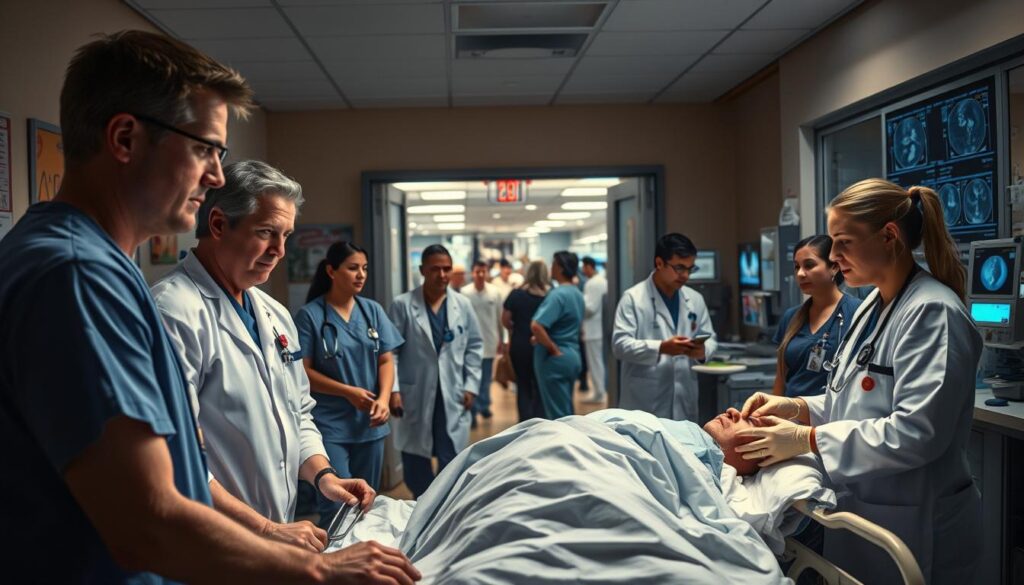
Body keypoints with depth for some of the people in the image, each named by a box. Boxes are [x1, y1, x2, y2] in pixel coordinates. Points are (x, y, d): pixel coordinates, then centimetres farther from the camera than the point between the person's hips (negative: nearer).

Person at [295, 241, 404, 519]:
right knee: (337, 506, -7)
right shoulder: (310, 315, -7)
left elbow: (386, 360, 6)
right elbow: (303, 371, -7)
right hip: (329, 425, -4)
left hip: (370, 423, 4)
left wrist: (384, 398, -11)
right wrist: (348, 392, -14)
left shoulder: (372, 310, 5)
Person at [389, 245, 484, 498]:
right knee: (415, 462, 9)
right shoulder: (402, 305, -3)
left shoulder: (463, 305, 4)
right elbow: (390, 351, -4)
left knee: (452, 462, 4)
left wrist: (471, 386, 2)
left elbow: (474, 347, 9)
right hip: (415, 397, -1)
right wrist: (393, 390, -11)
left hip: (453, 397, 2)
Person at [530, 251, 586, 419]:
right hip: (573, 356, 9)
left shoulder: (557, 294, -18)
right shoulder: (578, 294, 10)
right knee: (567, 410, 17)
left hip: (555, 359, -9)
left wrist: (554, 349, -17)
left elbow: (536, 326, -29)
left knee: (557, 413, -1)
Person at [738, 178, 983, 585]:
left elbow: (916, 432, -27)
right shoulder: (875, 304, 7)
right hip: (860, 508, 8)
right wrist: (798, 408, -1)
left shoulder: (932, 313, -20)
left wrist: (807, 439, -23)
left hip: (913, 524, -8)